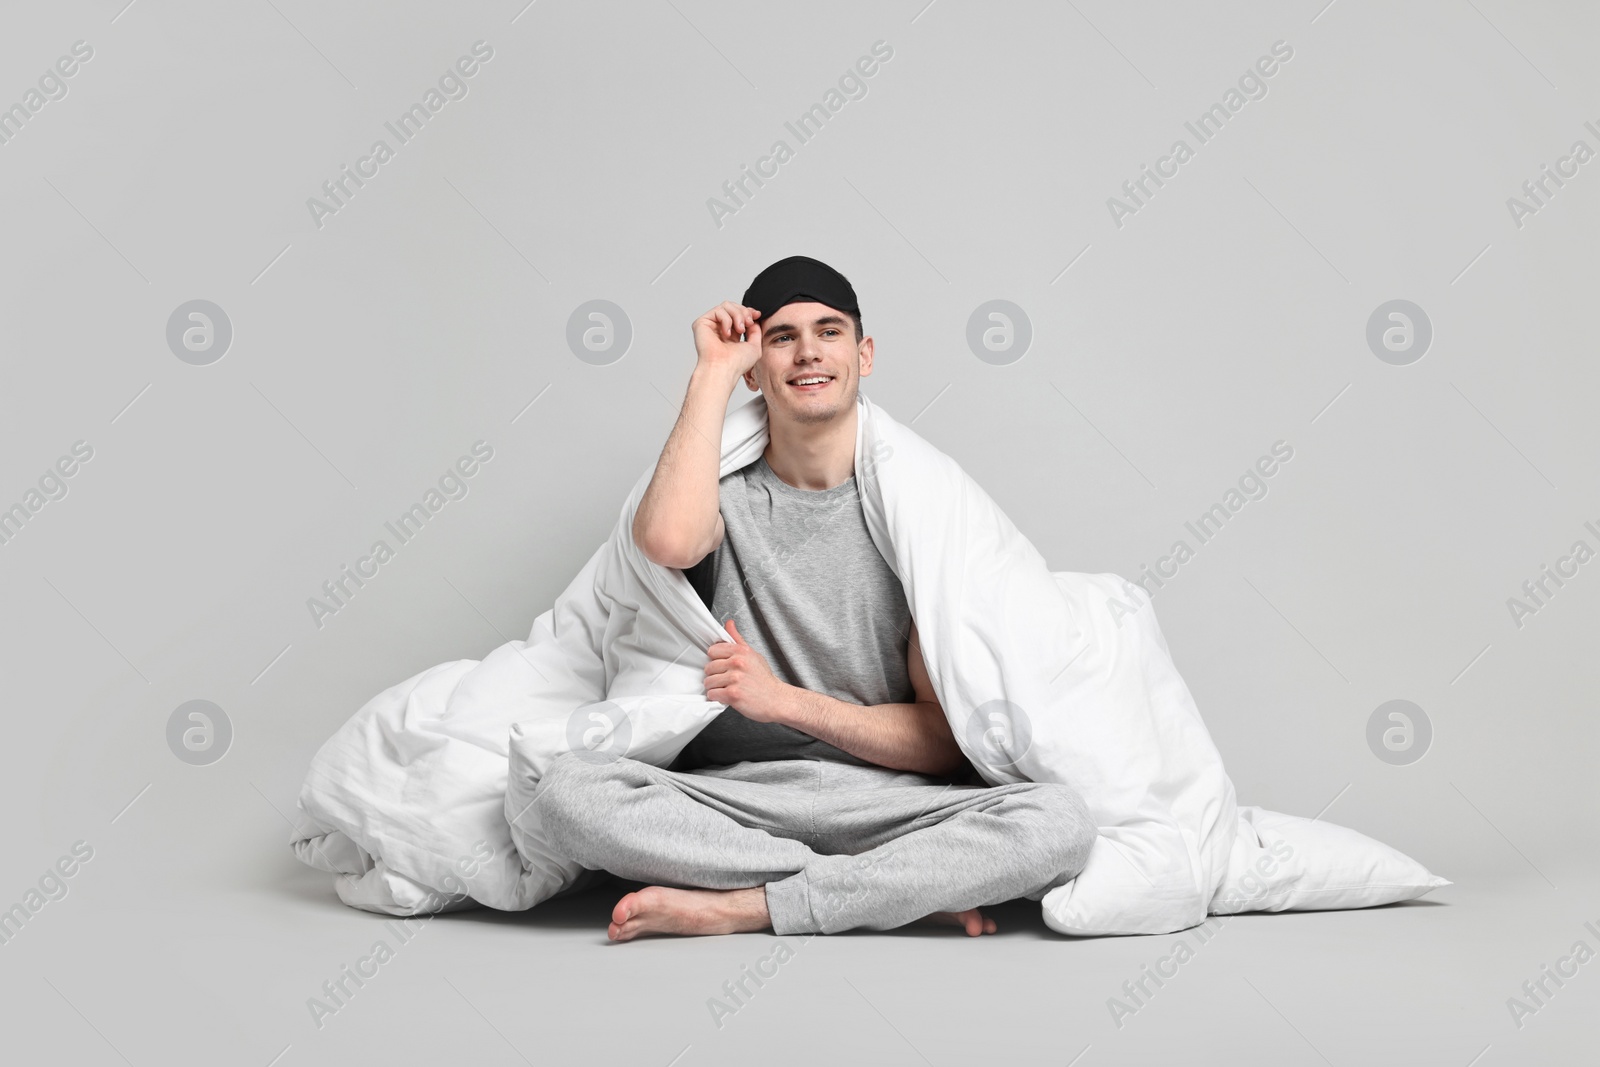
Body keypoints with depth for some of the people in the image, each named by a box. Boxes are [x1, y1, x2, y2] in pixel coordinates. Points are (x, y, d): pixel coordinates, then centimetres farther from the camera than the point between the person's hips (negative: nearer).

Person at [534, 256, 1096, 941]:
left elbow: (948, 740, 1)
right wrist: (714, 369, -10)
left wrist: (783, 700, -10)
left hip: (885, 804, 0)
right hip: (730, 795, 0)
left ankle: (734, 906, -21)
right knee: (568, 792, -29)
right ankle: (913, 891, -20)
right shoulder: (724, 497, 6)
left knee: (1058, 821, -28)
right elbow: (669, 541, -23)